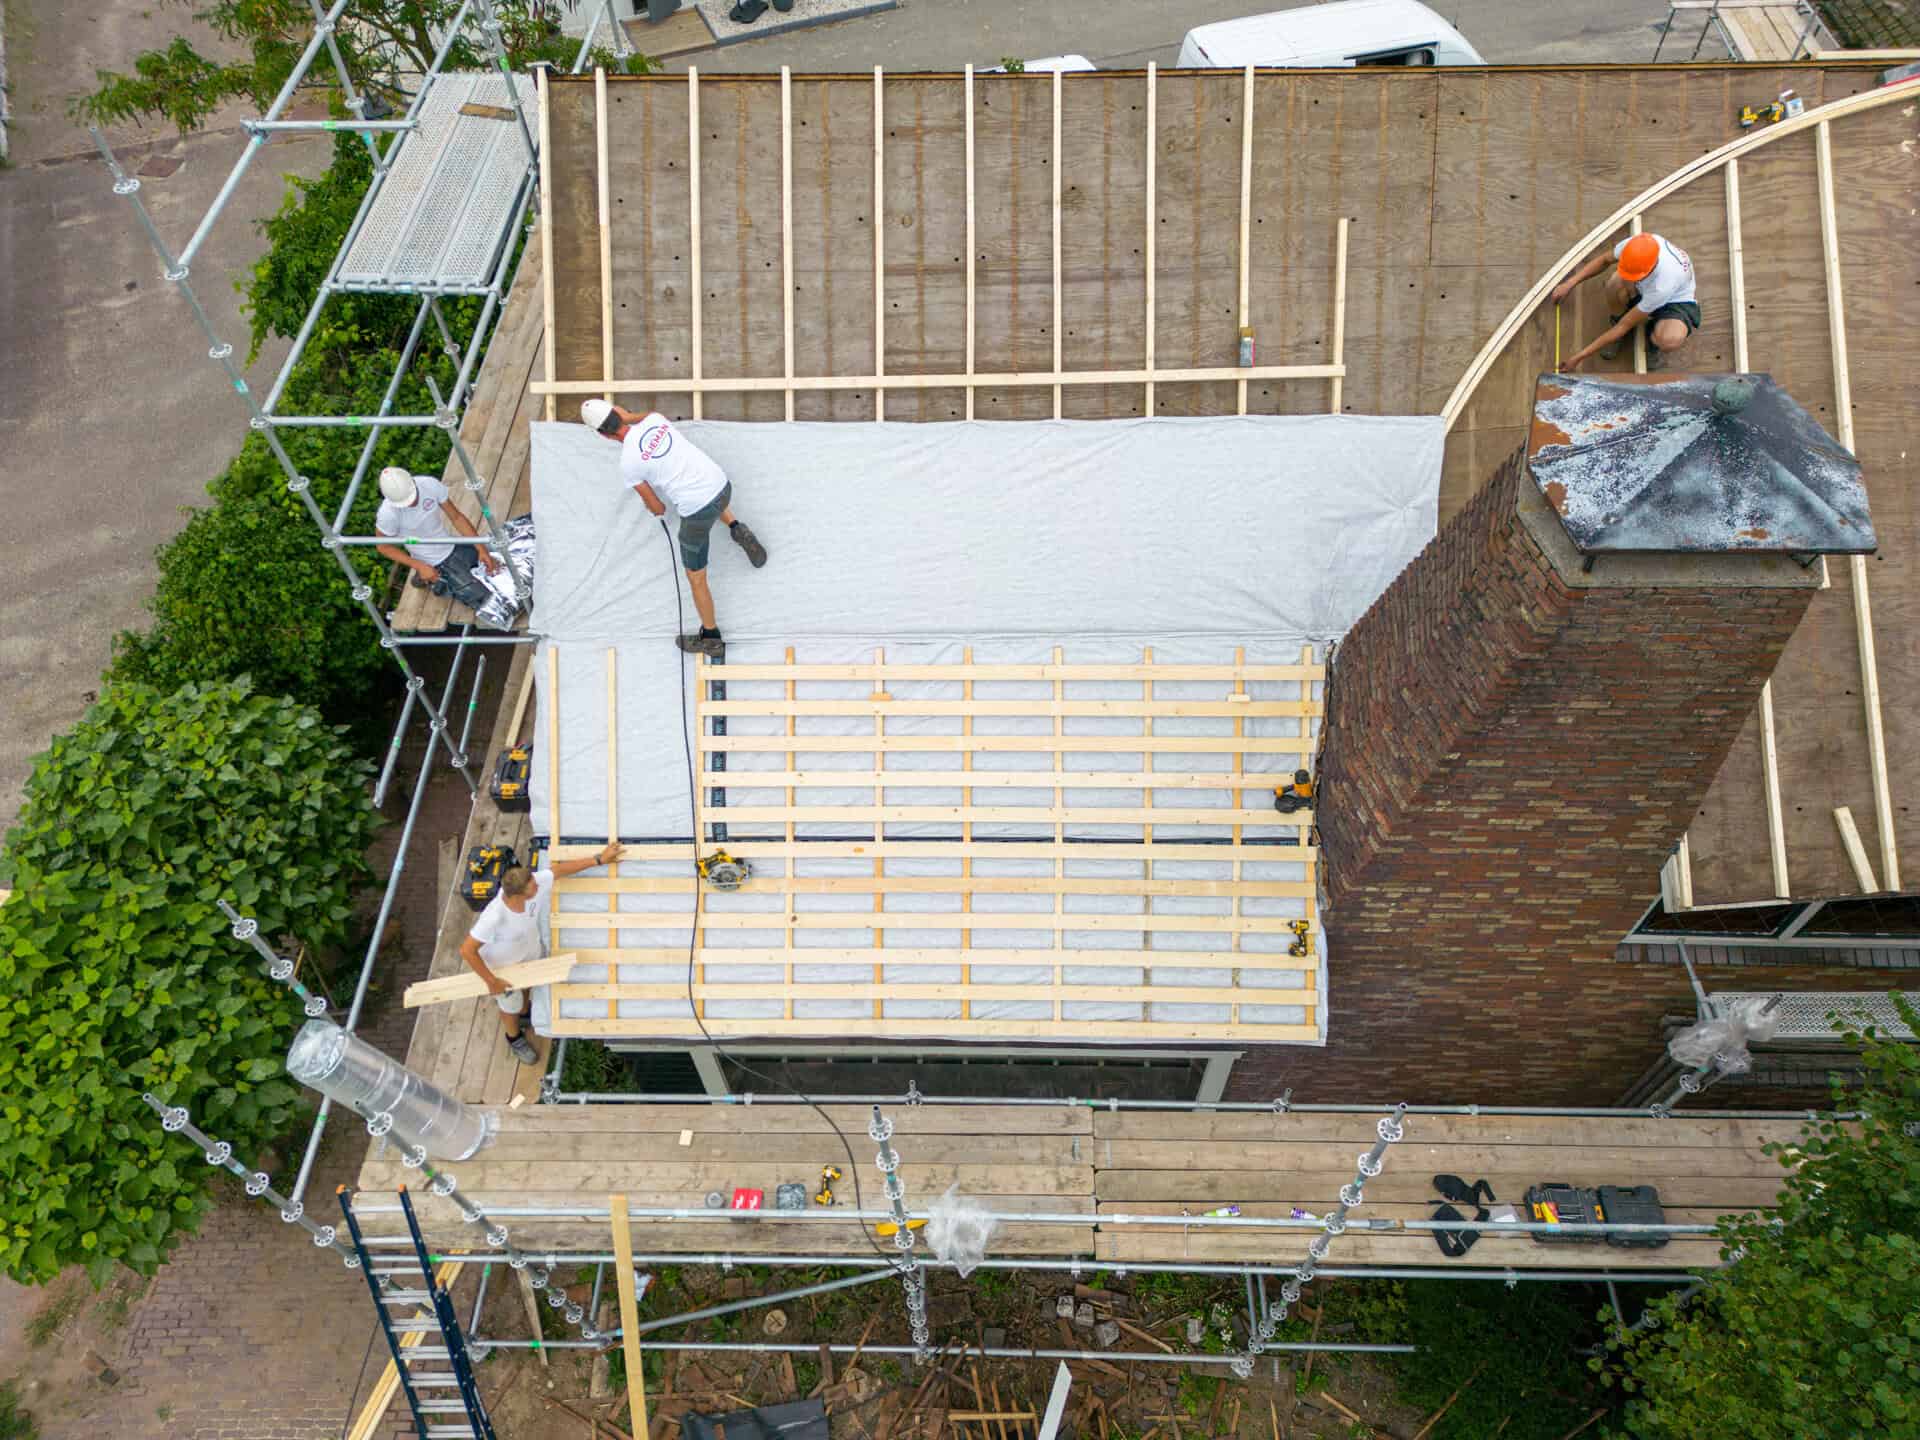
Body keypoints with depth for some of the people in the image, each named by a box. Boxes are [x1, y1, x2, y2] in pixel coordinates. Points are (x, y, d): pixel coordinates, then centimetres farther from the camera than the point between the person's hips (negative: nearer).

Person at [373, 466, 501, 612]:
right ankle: (442, 582, 10)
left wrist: (482, 549, -16)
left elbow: (456, 517, -9)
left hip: (454, 546, 5)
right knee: (485, 600, -12)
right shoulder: (388, 513, -29)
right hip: (435, 564, -5)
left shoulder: (430, 484, -20)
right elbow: (383, 546, -12)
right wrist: (419, 567, -19)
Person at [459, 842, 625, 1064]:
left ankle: (525, 1015, 68)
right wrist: (491, 981, -28)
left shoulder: (532, 884, -33)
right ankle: (515, 1039, 56)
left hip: (531, 953, 5)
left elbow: (559, 868, -16)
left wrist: (599, 859, -10)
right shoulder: (495, 917, -47)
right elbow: (467, 950, -38)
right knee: (511, 1005, 25)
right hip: (504, 966, -5)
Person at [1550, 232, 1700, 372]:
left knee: (1670, 340, -40)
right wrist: (1570, 283, -13)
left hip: (1674, 301, -5)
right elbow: (1604, 259, -5)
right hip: (1644, 291, 5)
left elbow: (1624, 326, -32)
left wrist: (1582, 355, -28)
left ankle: (1658, 343, 1)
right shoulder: (1635, 245, -32)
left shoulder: (1663, 284, -42)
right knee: (1616, 282, -33)